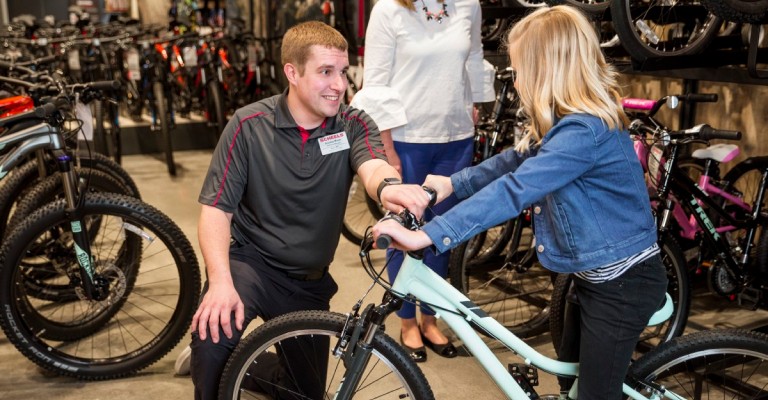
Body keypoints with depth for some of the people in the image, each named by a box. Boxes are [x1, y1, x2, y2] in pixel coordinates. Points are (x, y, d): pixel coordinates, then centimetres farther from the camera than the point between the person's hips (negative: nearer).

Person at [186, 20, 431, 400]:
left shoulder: (354, 125, -9)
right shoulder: (249, 125, -13)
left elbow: (374, 168, -30)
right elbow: (216, 209, -15)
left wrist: (389, 186, -56)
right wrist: (221, 282, -31)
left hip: (310, 281, 3)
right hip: (251, 260, -3)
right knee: (212, 341, -33)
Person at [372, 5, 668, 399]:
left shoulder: (585, 131, -29)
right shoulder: (569, 120, 3)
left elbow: (512, 190, -38)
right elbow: (513, 162, 12)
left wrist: (426, 235, -41)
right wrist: (453, 182, 2)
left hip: (623, 282, -10)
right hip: (595, 273, 10)